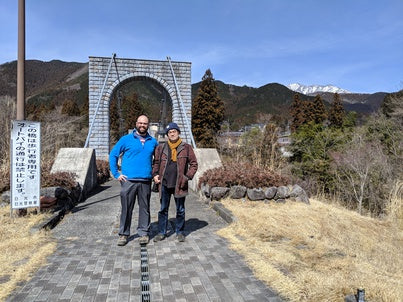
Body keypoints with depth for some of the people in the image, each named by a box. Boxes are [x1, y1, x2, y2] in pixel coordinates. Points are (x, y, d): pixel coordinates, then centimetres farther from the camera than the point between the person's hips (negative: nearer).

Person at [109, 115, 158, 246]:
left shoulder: (153, 142, 12)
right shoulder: (126, 139, 4)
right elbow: (113, 155, 6)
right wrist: (116, 174, 0)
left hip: (146, 181, 2)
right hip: (128, 180, -2)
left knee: (145, 208, 7)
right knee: (126, 208, 3)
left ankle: (144, 233, 19)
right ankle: (124, 234, 16)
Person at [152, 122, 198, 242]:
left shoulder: (186, 148, 1)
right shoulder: (161, 148, 7)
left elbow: (194, 164, 2)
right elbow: (156, 163, 15)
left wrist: (188, 176, -9)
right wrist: (155, 174, -1)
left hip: (180, 184, -1)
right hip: (164, 184, 2)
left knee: (180, 210, 10)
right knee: (163, 209, 10)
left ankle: (180, 232, 25)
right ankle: (162, 232, 23)